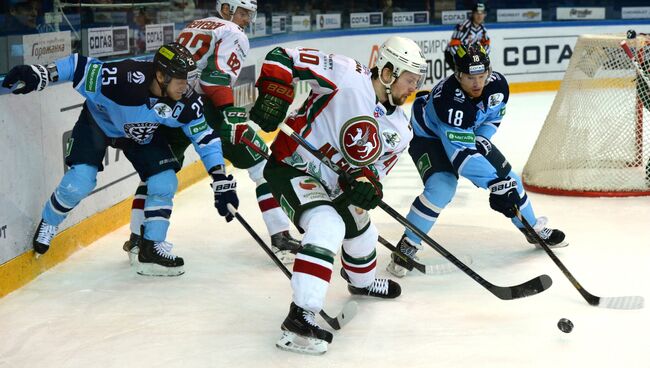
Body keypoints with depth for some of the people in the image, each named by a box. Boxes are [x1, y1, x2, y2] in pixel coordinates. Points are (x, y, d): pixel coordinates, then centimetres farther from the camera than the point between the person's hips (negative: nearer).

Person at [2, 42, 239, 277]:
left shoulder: (187, 103, -26)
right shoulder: (128, 78, -41)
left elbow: (205, 139, -15)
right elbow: (82, 67, -33)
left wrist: (222, 182, -18)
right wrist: (41, 74, -42)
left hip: (143, 133, 4)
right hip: (99, 122, -4)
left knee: (165, 183, -10)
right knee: (80, 182, -17)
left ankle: (152, 248, 6)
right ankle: (48, 223, 15)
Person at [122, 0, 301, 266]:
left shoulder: (192, 27, 27)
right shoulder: (232, 34, 3)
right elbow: (218, 77, -14)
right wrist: (230, 114, -20)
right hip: (203, 107, -7)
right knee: (262, 164, 2)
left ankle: (136, 240, 19)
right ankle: (281, 239, -3)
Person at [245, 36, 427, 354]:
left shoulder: (399, 130, 1)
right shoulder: (347, 75, -22)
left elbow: (379, 163, 2)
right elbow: (282, 58, -20)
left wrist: (367, 181, -21)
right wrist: (274, 94, -35)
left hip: (334, 185, 9)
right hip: (291, 168, -9)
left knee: (359, 231, 27)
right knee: (328, 227, -31)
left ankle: (362, 282, 61)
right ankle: (299, 319, -33)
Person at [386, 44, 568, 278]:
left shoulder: (498, 84, -22)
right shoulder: (449, 100, -42)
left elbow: (494, 114, 2)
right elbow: (462, 153, -45)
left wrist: (482, 138, -15)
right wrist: (494, 184, -50)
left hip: (471, 134, 7)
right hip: (429, 136, -6)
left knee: (507, 178, 6)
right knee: (441, 187, -28)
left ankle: (535, 230, 28)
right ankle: (406, 247, -16)